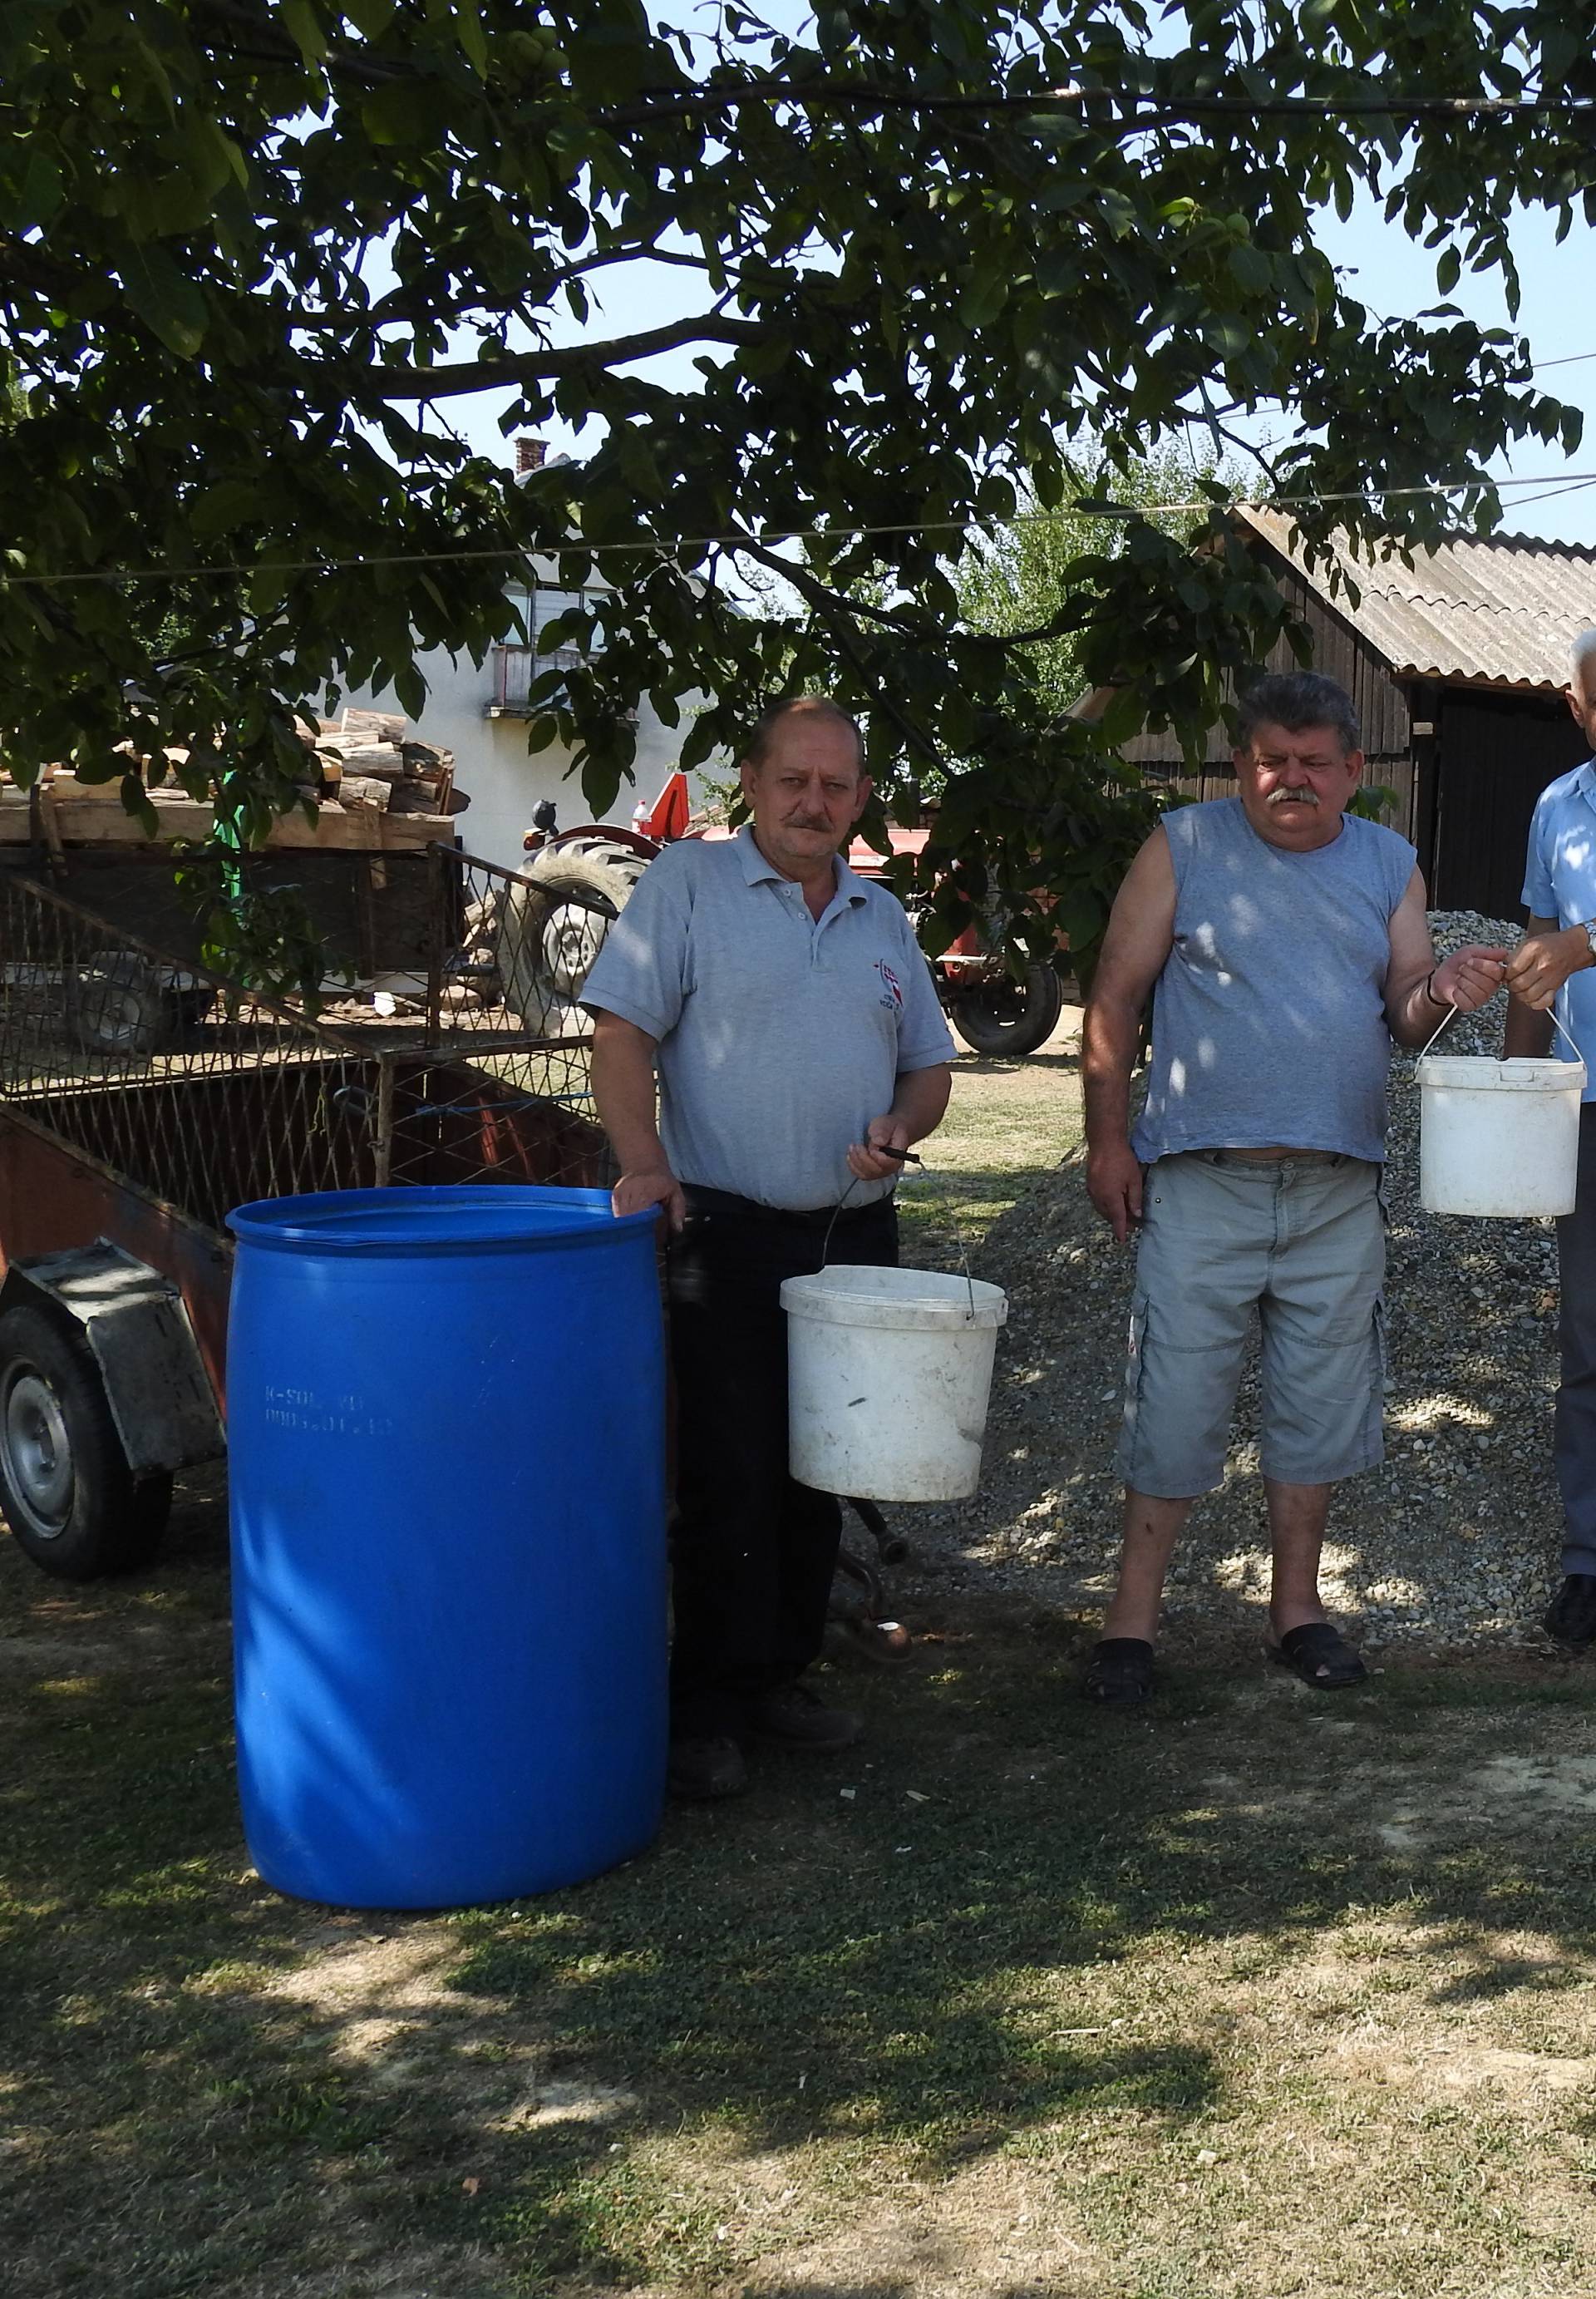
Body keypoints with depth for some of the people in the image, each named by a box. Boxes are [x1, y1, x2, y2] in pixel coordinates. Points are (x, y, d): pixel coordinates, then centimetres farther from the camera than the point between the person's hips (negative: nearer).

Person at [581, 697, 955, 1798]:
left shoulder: (882, 916, 16)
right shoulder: (688, 883, 0)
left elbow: (929, 1062, 19)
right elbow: (622, 1030, -9)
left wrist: (900, 1128, -4)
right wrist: (645, 1161, -23)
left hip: (856, 1236, 6)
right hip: (729, 1234, -5)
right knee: (732, 1478, -5)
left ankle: (782, 1674, 24)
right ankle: (711, 1708, 5)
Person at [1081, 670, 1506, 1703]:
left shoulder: (1390, 865, 11)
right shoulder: (1184, 846, 1)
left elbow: (1403, 1014, 10)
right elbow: (1116, 997, 0)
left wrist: (1442, 991, -14)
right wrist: (1109, 1137, -6)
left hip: (1340, 1188, 3)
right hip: (1201, 1181, -3)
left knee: (1321, 1400, 10)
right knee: (1176, 1402, -2)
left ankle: (1298, 1604, 25)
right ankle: (1134, 1616, 9)